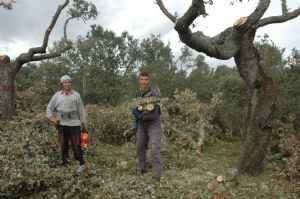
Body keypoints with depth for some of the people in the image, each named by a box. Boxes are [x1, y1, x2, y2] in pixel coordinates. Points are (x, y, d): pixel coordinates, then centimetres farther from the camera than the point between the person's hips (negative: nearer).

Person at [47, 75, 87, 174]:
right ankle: (65, 162, 24)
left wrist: (83, 124, 5)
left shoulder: (76, 95, 4)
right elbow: (50, 107, 16)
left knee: (76, 144, -4)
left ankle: (81, 164, 4)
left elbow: (81, 110, 4)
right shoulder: (57, 95, 8)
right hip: (61, 124, 3)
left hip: (74, 123, -2)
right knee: (63, 144, 11)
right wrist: (51, 117, 0)